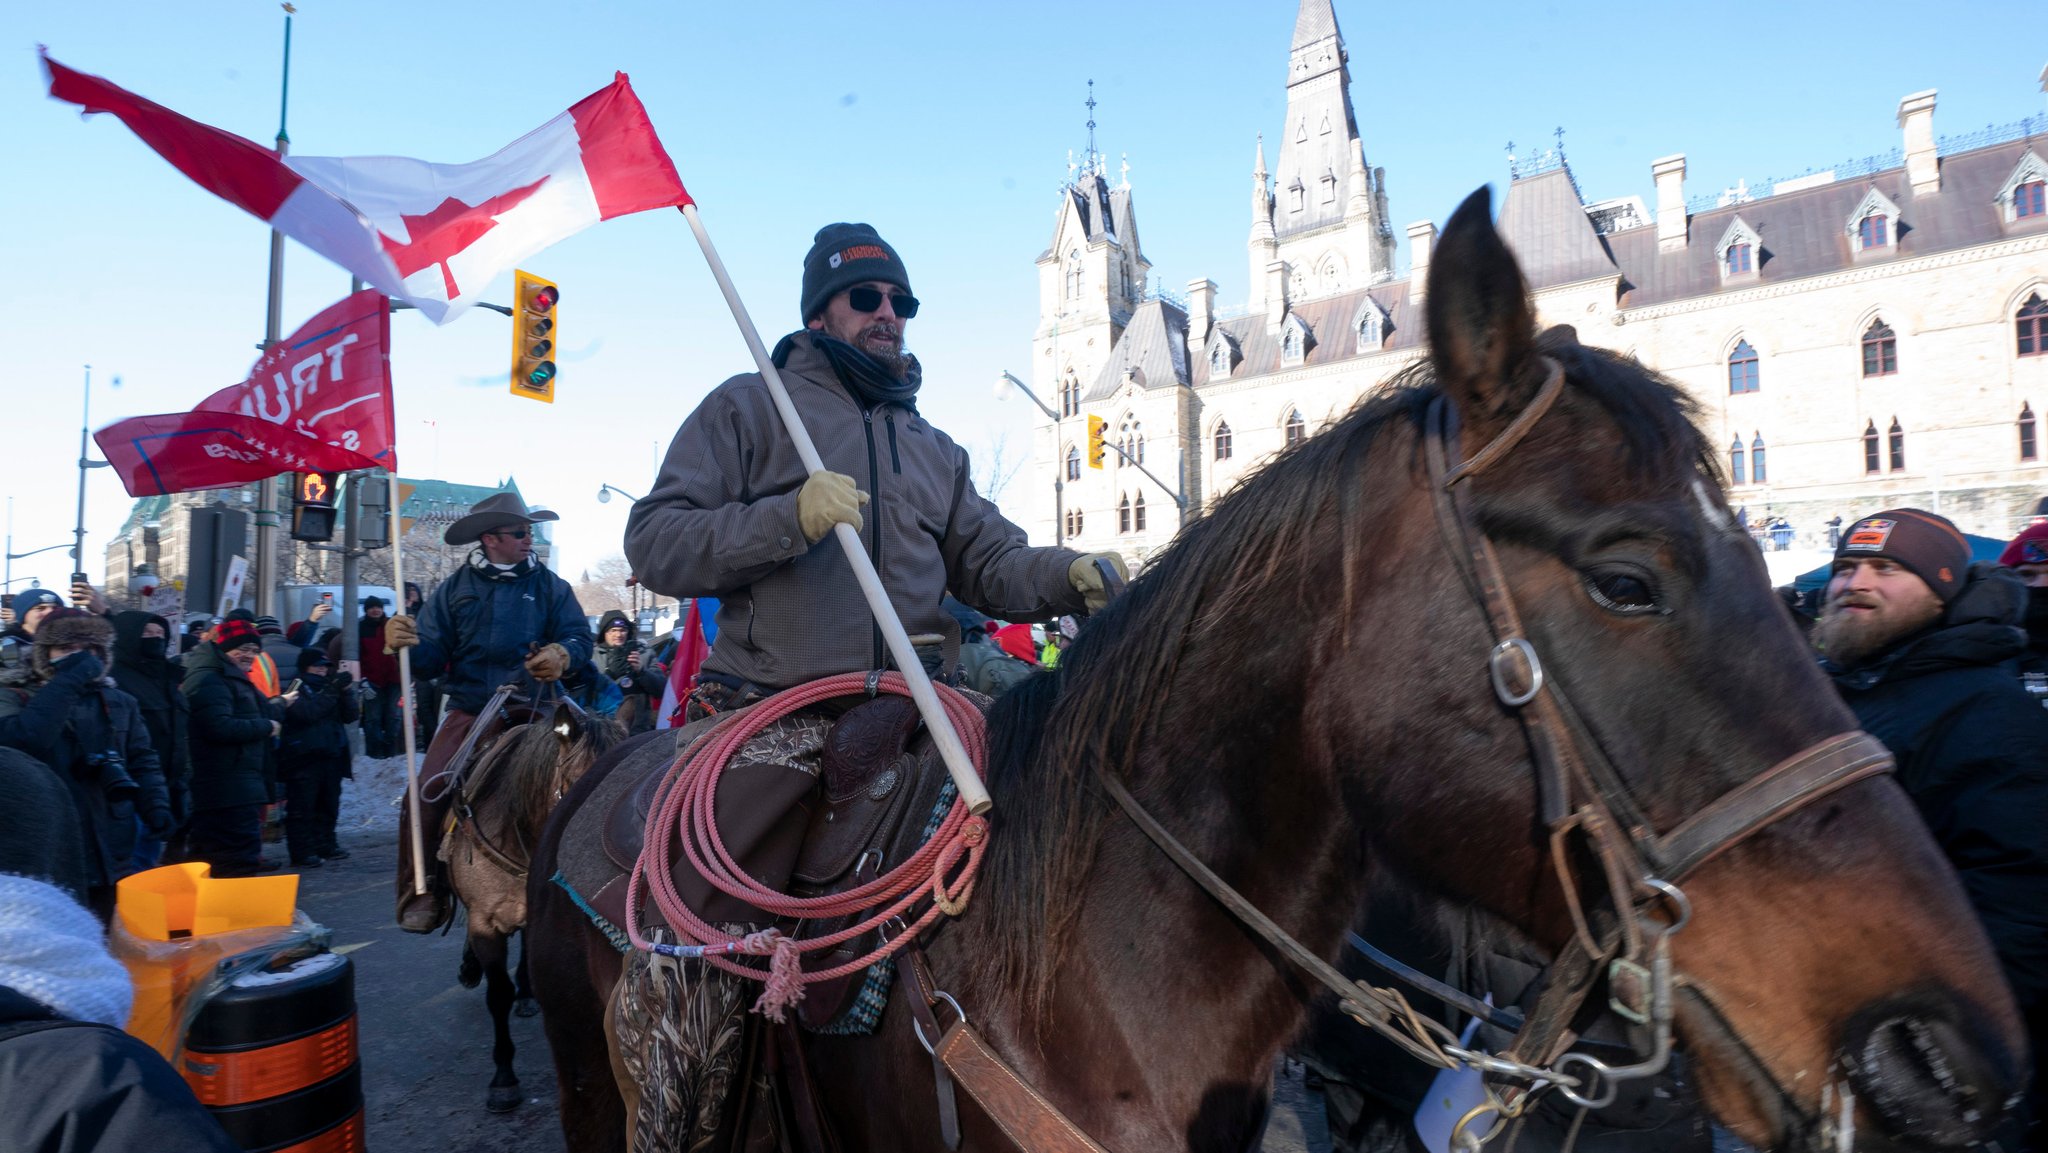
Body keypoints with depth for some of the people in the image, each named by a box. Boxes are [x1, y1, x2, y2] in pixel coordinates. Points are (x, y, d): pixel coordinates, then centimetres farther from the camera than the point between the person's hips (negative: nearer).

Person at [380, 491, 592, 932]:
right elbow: (432, 656, 5)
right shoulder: (454, 589, 10)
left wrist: (562, 654, -22)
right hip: (468, 712, 1)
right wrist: (407, 644, -17)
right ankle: (424, 895, 0)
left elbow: (580, 637, 1)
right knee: (425, 796, -15)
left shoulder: (549, 586, 8)